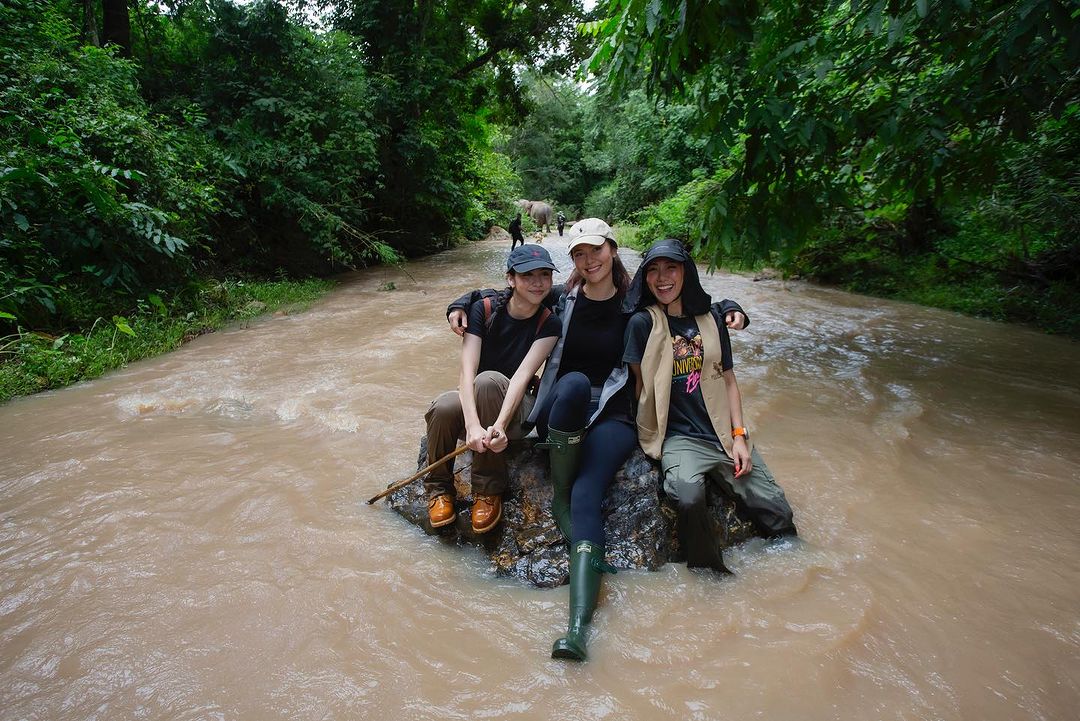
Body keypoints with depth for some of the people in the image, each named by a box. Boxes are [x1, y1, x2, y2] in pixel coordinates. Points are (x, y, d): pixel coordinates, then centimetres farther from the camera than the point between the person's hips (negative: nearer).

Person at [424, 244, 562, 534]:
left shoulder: (549, 324, -8)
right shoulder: (483, 310, -10)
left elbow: (523, 375, -21)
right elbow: (467, 371, -22)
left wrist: (499, 426, -38)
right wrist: (473, 425, -38)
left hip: (518, 407, -1)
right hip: (472, 401, 1)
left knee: (488, 380, -36)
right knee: (444, 408, -35)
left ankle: (489, 491, -23)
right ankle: (439, 489, -5)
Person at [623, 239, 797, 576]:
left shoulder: (710, 319, 10)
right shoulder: (642, 323, -2)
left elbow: (728, 380, 11)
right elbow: (641, 384, 0)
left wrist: (739, 436, 3)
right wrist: (649, 437, -9)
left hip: (724, 434, 4)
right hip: (678, 437, -4)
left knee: (776, 511, -6)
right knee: (689, 498, -33)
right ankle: (707, 573, -7)